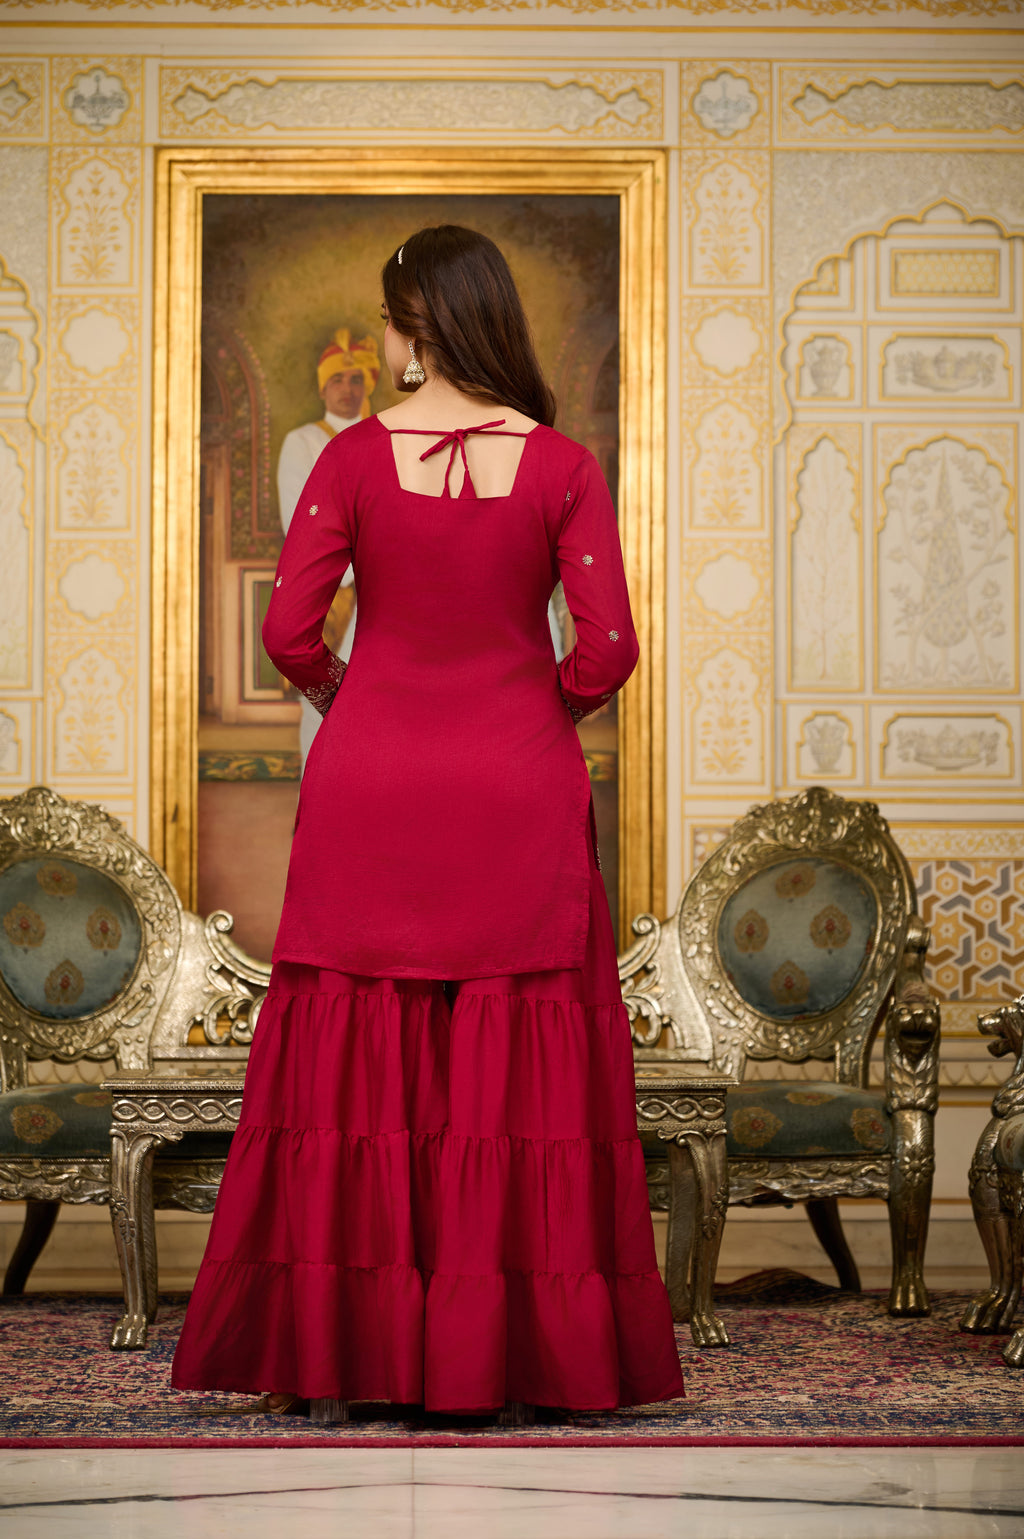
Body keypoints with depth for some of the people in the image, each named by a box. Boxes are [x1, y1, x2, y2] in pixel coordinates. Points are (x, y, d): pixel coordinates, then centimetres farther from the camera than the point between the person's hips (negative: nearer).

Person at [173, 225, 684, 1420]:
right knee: (518, 1060, 5)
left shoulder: (355, 459, -5)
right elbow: (607, 648, -8)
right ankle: (515, 1348, 6)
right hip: (519, 789, 0)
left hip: (372, 785, 0)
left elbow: (288, 630, -7)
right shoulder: (561, 468, -4)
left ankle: (346, 1342, 9)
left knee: (356, 1061, 6)